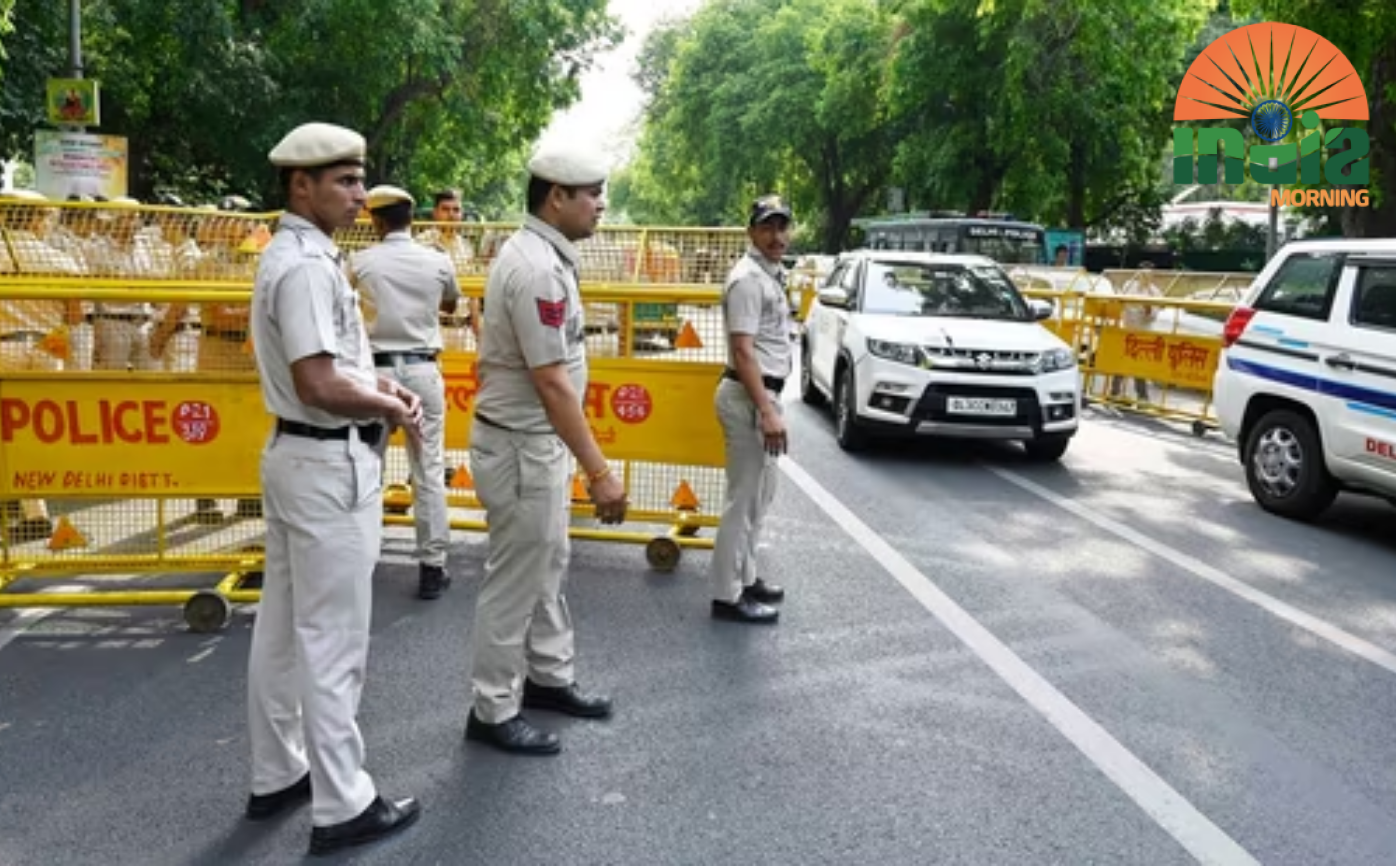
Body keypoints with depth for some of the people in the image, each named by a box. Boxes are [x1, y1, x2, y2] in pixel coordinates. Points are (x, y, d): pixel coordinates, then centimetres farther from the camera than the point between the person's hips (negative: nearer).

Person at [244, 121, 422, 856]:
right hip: (330, 464, -11)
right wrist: (392, 408, -11)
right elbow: (319, 384, -26)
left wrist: (378, 387, 6)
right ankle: (342, 806, 10)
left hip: (297, 454, 11)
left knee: (284, 626, 17)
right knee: (331, 638, -2)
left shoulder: (292, 255, 13)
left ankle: (276, 776, 31)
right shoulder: (307, 264, -19)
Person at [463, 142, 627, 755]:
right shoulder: (537, 269, -24)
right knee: (516, 581, 1)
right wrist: (599, 471, -26)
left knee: (548, 566, 21)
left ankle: (548, 678, 36)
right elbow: (552, 383, -27)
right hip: (521, 446, -10)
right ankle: (493, 712, 16)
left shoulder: (536, 254, 9)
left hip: (537, 441, 10)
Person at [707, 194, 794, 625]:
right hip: (749, 397, -11)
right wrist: (766, 410, -28)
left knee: (759, 495, 18)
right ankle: (727, 595, 1)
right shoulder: (748, 278, -16)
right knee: (745, 498, -6)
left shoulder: (770, 275, 15)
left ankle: (745, 577, 29)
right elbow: (743, 351, -24)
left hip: (762, 393, 11)